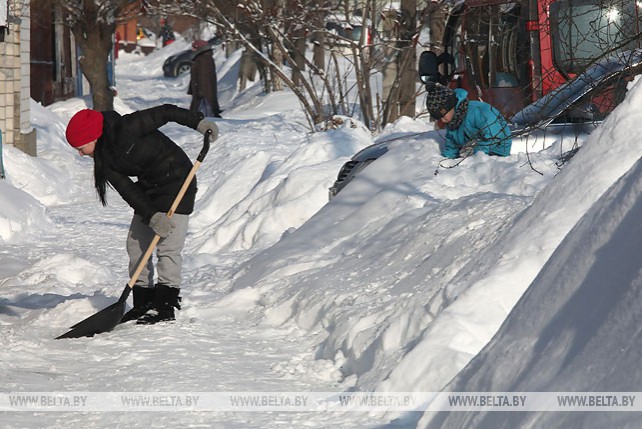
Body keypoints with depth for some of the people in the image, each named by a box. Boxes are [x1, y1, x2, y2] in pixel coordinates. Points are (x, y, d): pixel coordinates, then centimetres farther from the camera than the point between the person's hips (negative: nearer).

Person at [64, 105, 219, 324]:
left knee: (167, 245, -12)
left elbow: (165, 112, -17)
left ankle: (166, 307, -9)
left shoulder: (125, 129, -22)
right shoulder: (104, 159, 0)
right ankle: (143, 304, 12)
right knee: (136, 243, 6)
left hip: (176, 181, -9)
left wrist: (198, 122, -20)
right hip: (149, 187, 9)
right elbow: (127, 190, -7)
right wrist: (150, 216, -19)